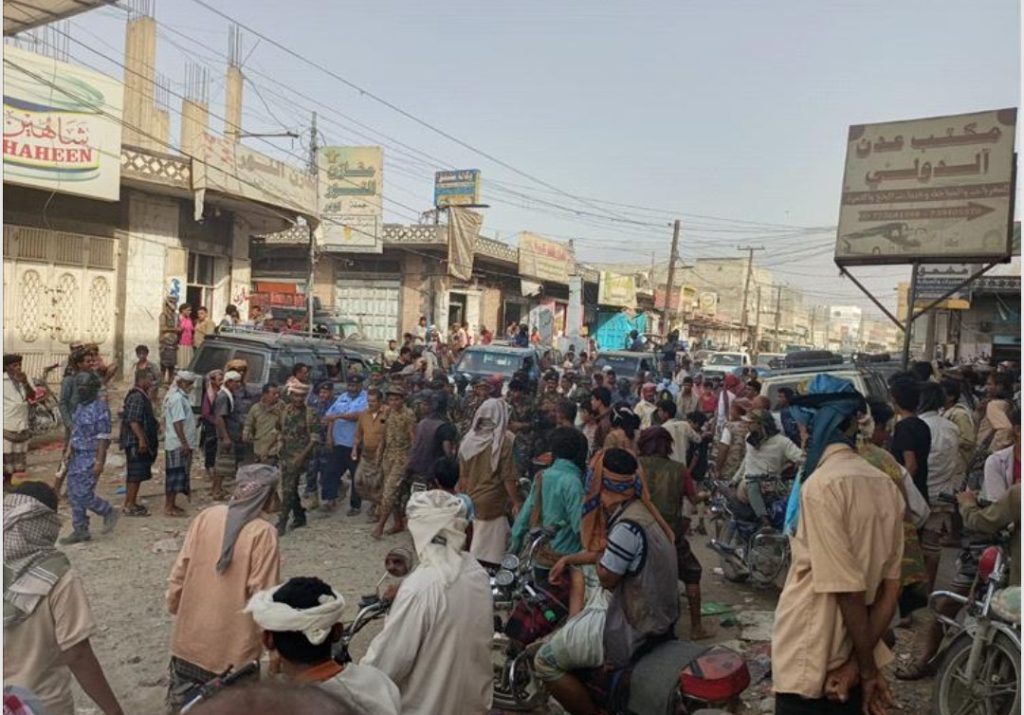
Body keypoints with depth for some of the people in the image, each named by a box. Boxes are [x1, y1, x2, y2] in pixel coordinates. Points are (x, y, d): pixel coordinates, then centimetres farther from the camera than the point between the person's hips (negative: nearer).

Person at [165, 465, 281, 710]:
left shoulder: (207, 516, -6)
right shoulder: (264, 533, -20)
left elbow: (180, 570, 1)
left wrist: (174, 606, 17)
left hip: (192, 634, 5)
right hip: (233, 644, -4)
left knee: (184, 701, 23)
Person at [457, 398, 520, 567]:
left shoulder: (469, 439, 2)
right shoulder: (504, 441, -12)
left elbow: (463, 476, 8)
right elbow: (508, 477, -12)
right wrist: (516, 502, -4)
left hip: (471, 501, 5)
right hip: (493, 502, -5)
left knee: (474, 547, 14)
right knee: (487, 553, 3)